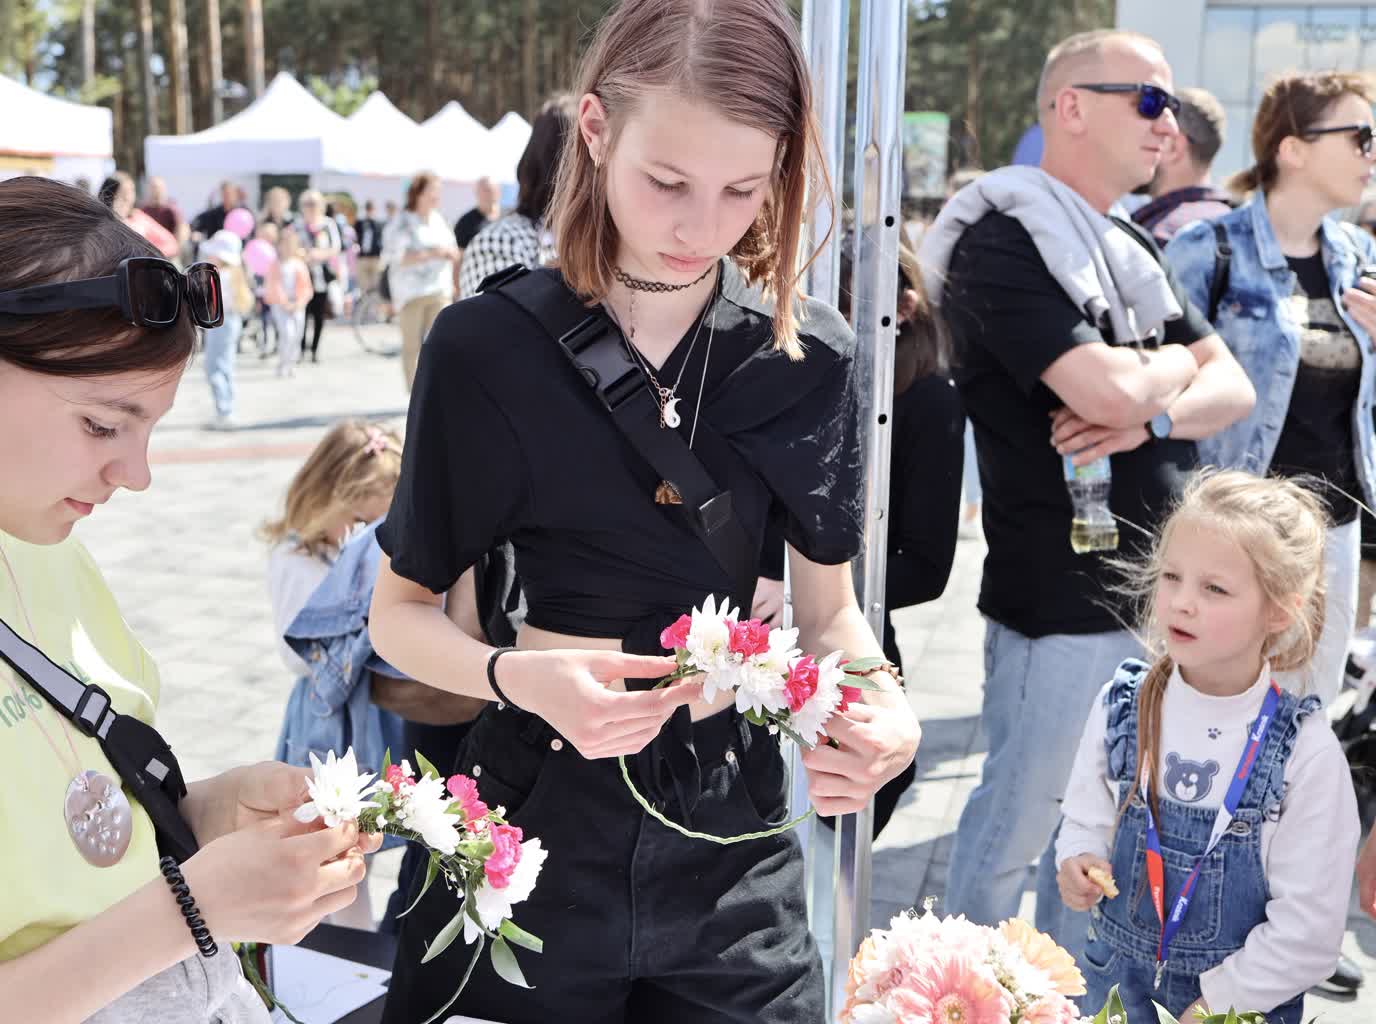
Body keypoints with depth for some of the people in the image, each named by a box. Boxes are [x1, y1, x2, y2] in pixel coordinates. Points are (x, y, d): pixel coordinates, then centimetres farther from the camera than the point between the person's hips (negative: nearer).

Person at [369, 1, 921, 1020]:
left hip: (730, 828, 2)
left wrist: (881, 701, -16)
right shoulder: (489, 347, -11)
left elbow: (828, 604, 5)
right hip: (535, 820, -1)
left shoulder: (812, 357, -4)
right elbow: (403, 610, -4)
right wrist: (519, 673, -23)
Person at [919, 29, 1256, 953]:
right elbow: (1111, 390, -24)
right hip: (1064, 602, -8)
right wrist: (1176, 362, -2)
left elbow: (1233, 389, 9)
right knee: (1015, 827, 4)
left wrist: (1153, 415, -13)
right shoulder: (1003, 242, -13)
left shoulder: (1135, 250, 15)